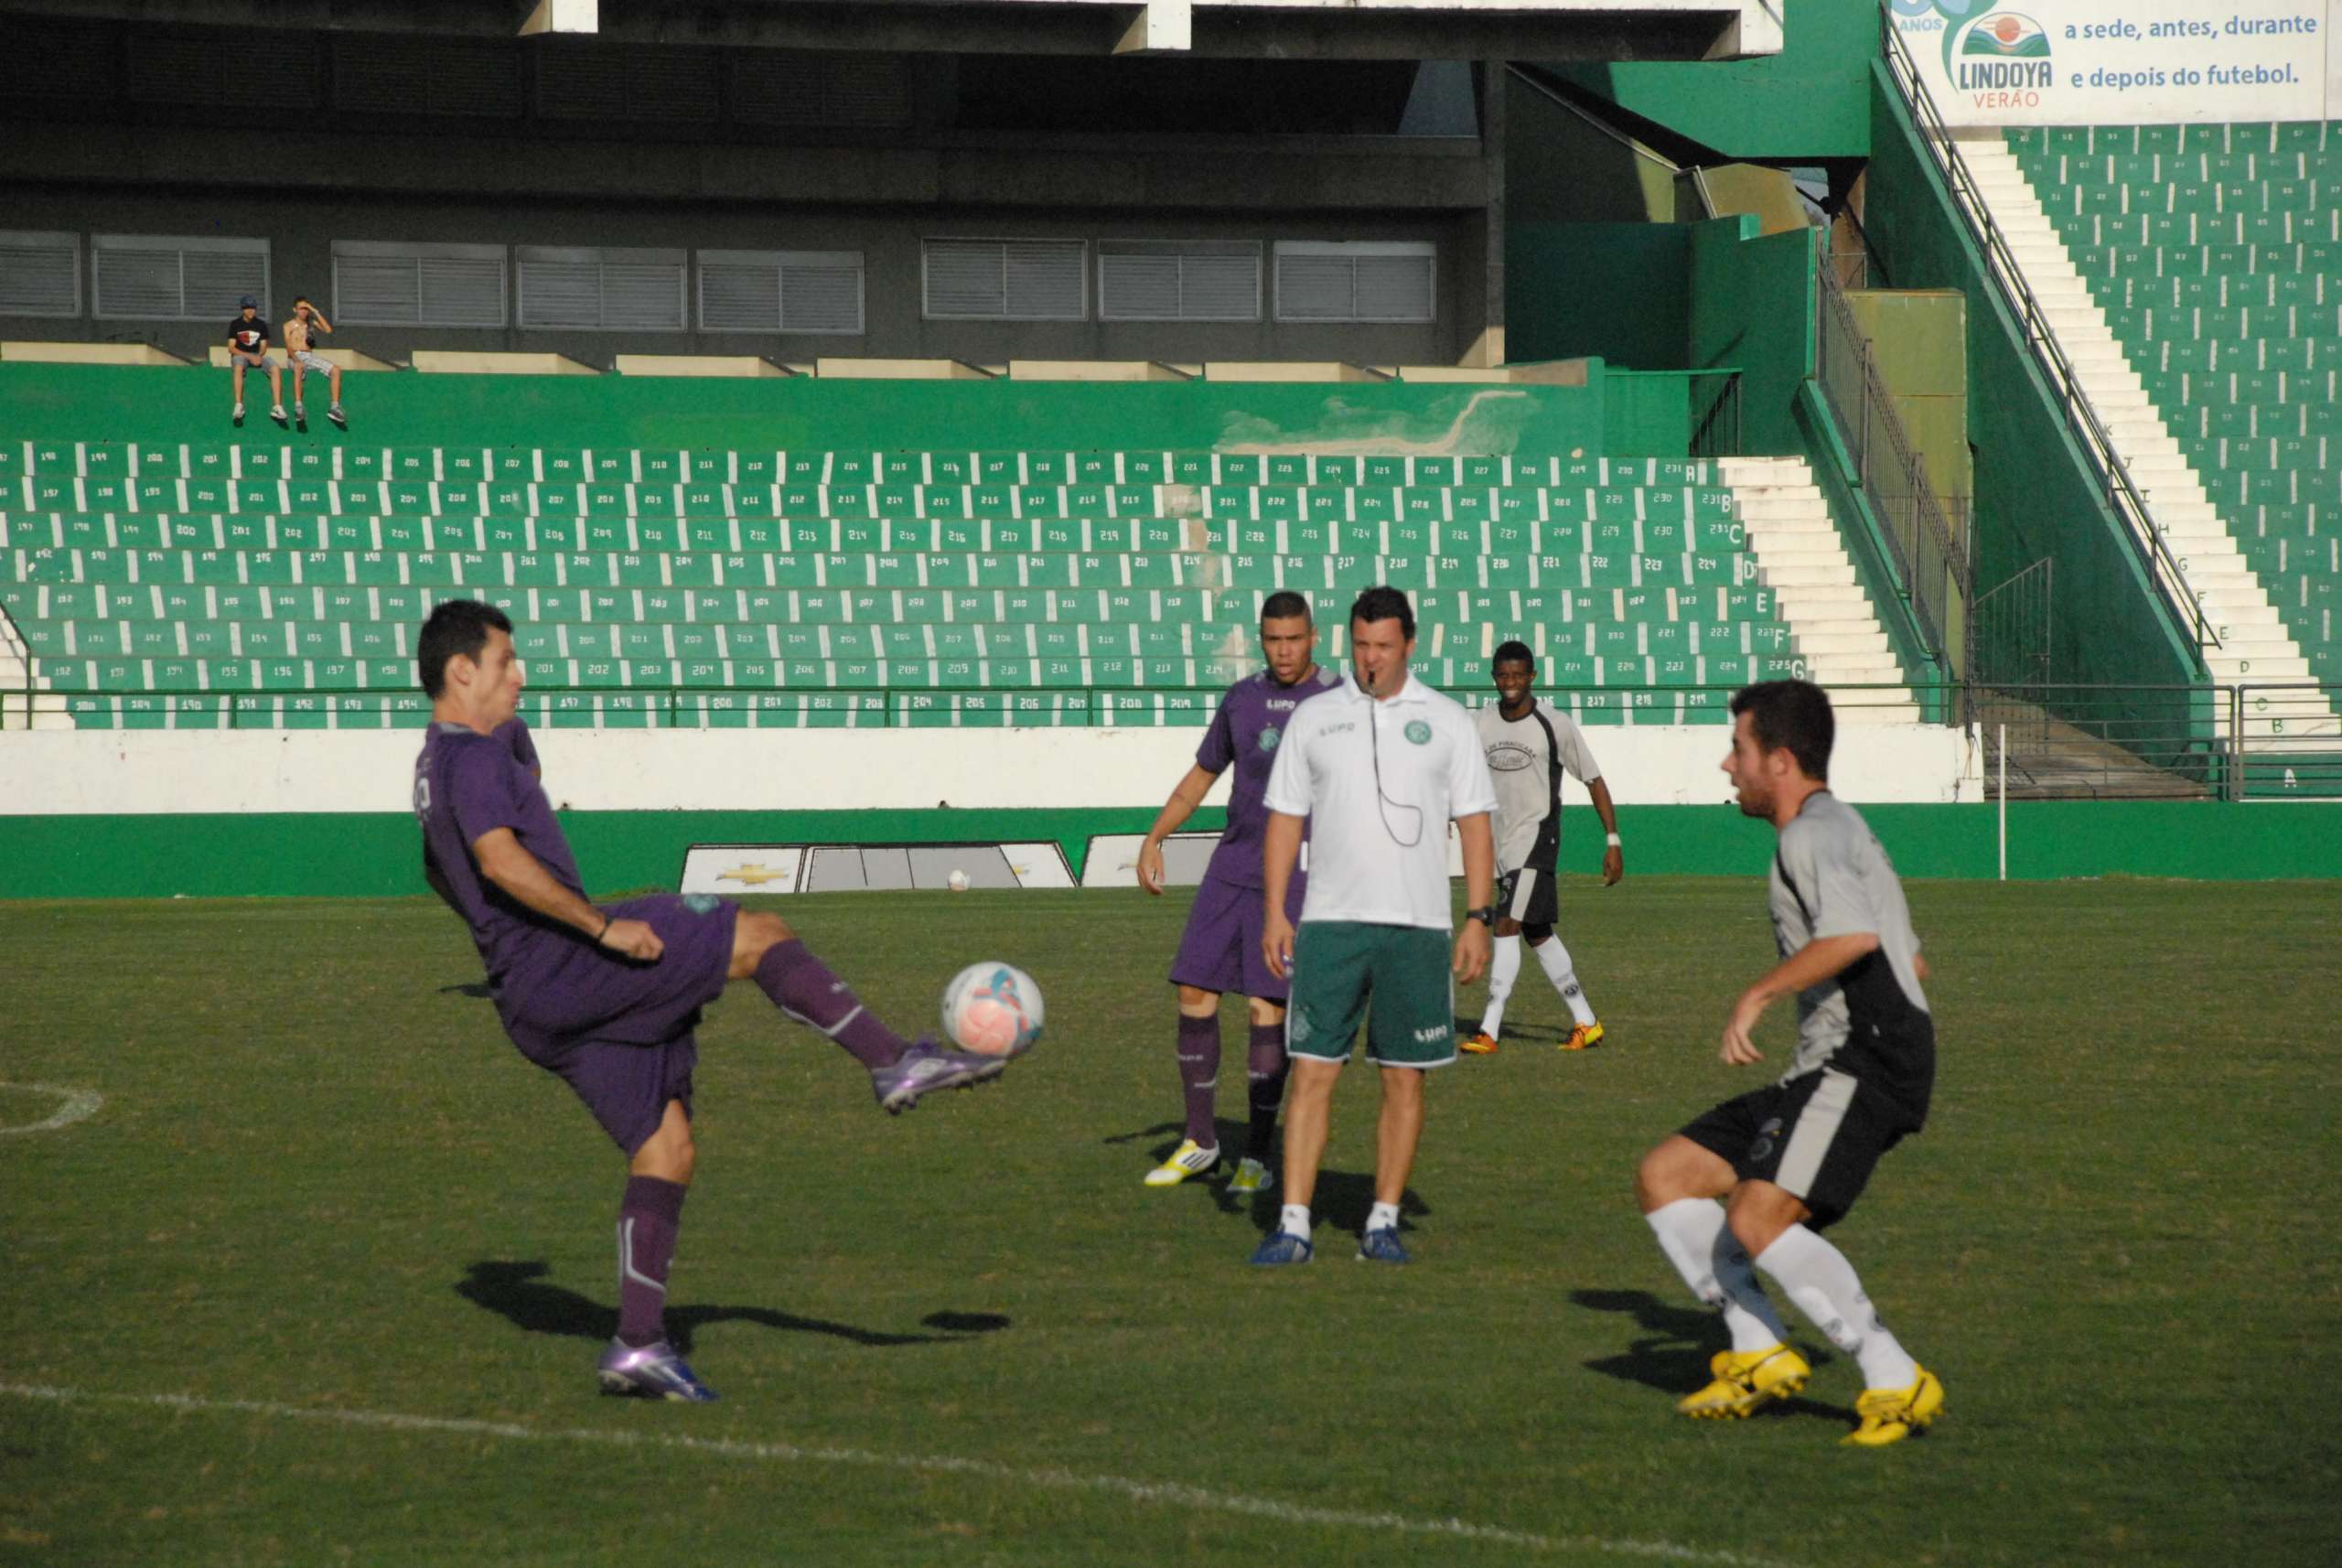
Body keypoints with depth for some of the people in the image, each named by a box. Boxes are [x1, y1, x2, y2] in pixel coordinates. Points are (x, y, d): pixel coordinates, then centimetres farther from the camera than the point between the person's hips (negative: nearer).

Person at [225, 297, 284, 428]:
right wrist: (249, 356, -17)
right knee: (238, 367, -40)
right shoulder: (235, 324, 1)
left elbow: (263, 346, 12)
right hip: (240, 355, -3)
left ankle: (277, 408, -30)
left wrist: (259, 356, -12)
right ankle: (238, 407, -44)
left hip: (257, 355, 3)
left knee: (276, 368, -25)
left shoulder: (261, 325, 11)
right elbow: (231, 348, -4)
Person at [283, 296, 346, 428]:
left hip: (311, 355, 5)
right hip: (296, 357, -4)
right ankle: (298, 407, -48)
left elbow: (328, 330, 1)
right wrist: (296, 360, -23)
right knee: (298, 368, -42)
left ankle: (335, 408, -18)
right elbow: (288, 347, -4)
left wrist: (316, 313, 0)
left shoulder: (311, 323, 18)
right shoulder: (288, 326, 8)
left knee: (336, 370, -18)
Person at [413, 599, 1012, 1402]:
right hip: (559, 967, -10)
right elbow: (499, 860, -26)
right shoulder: (473, 757, -10)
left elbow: (445, 875, 35)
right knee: (761, 935, -7)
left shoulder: (436, 767, 22)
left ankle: (638, 1344, 3)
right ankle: (895, 1064, -7)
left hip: (539, 1003, 10)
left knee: (666, 1147, 8)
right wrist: (602, 926, -24)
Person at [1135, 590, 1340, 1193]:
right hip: (1231, 869, 5)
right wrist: (1153, 839, 12)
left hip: (1297, 878, -5)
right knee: (1194, 991, 0)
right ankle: (1199, 1142, 13)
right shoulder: (1242, 699, 11)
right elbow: (1201, 776, 21)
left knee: (1266, 1007, -9)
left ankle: (1257, 1158, 0)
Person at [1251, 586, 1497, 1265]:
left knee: (1404, 1078, 3)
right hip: (1329, 922, 0)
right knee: (1311, 1072, -5)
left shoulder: (1446, 721, 5)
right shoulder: (1314, 719, 7)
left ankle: (1383, 1223, 11)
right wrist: (1274, 913, 0)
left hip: (1416, 927, 0)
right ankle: (1293, 1225, -5)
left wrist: (1478, 918, -3)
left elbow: (1475, 823, 5)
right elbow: (1284, 819, 9)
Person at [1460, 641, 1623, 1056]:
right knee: (1536, 933, 11)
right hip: (1500, 843, 6)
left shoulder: (1555, 725, -9)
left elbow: (1594, 780, -3)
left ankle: (1489, 1031, -17)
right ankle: (1585, 1022, 21)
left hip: (1537, 838, -6)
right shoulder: (1483, 723, 5)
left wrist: (1613, 841, -5)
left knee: (1507, 926, -16)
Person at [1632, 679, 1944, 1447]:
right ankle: (1761, 1354, 5)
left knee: (1758, 1219, -25)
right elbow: (1912, 962, 31)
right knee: (1664, 1177, 8)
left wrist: (1759, 993, -19)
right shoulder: (1843, 830, 24)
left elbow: (1854, 934, -29)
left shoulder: (1812, 833, -8)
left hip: (1863, 1066, -11)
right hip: (1826, 1071, 11)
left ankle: (1897, 1381, -18)